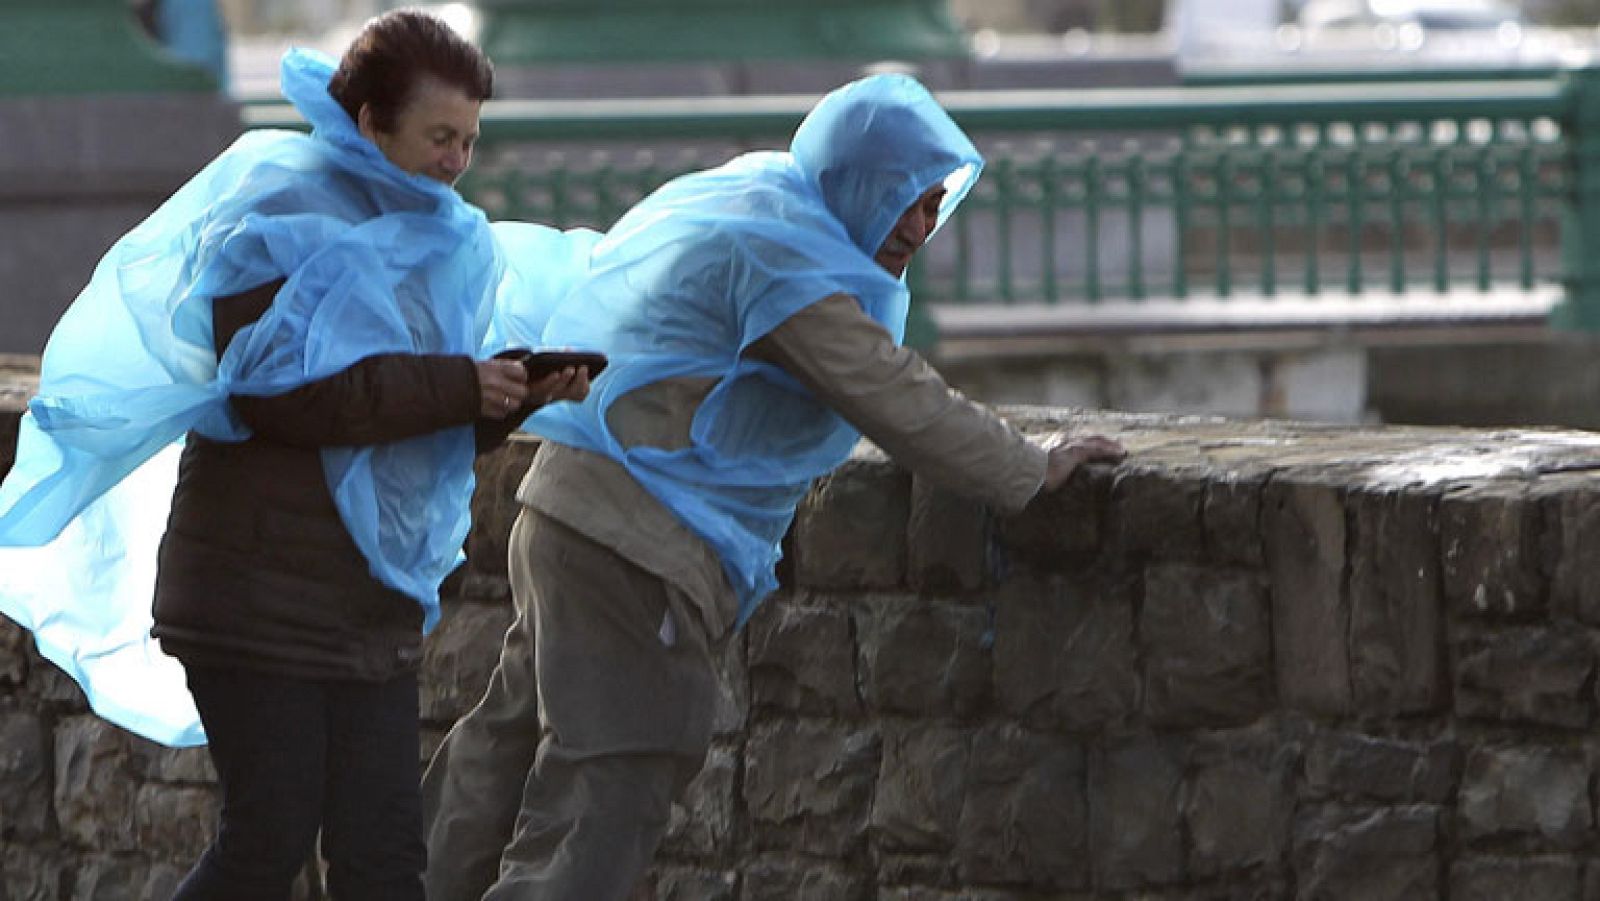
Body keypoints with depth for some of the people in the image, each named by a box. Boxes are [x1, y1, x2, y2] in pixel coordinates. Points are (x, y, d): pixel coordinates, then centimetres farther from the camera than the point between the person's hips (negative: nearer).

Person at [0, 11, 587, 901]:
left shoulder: (428, 232, 17)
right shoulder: (281, 216, -9)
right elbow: (279, 392, -22)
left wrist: (515, 398, -2)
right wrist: (456, 387, -22)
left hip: (372, 606, 8)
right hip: (265, 600, -8)